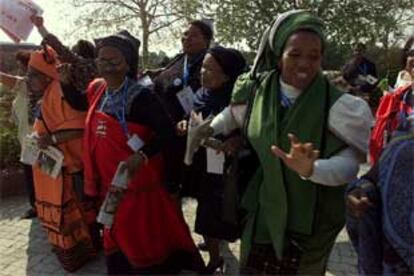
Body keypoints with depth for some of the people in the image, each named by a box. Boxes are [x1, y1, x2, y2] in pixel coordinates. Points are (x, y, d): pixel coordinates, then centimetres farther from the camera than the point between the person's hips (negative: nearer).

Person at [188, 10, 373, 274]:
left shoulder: (335, 104, -18)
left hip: (311, 223, -3)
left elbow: (350, 163, -19)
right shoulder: (257, 90, -6)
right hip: (263, 214, 3)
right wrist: (212, 128, 3)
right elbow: (236, 112, 17)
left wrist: (311, 169, -37)